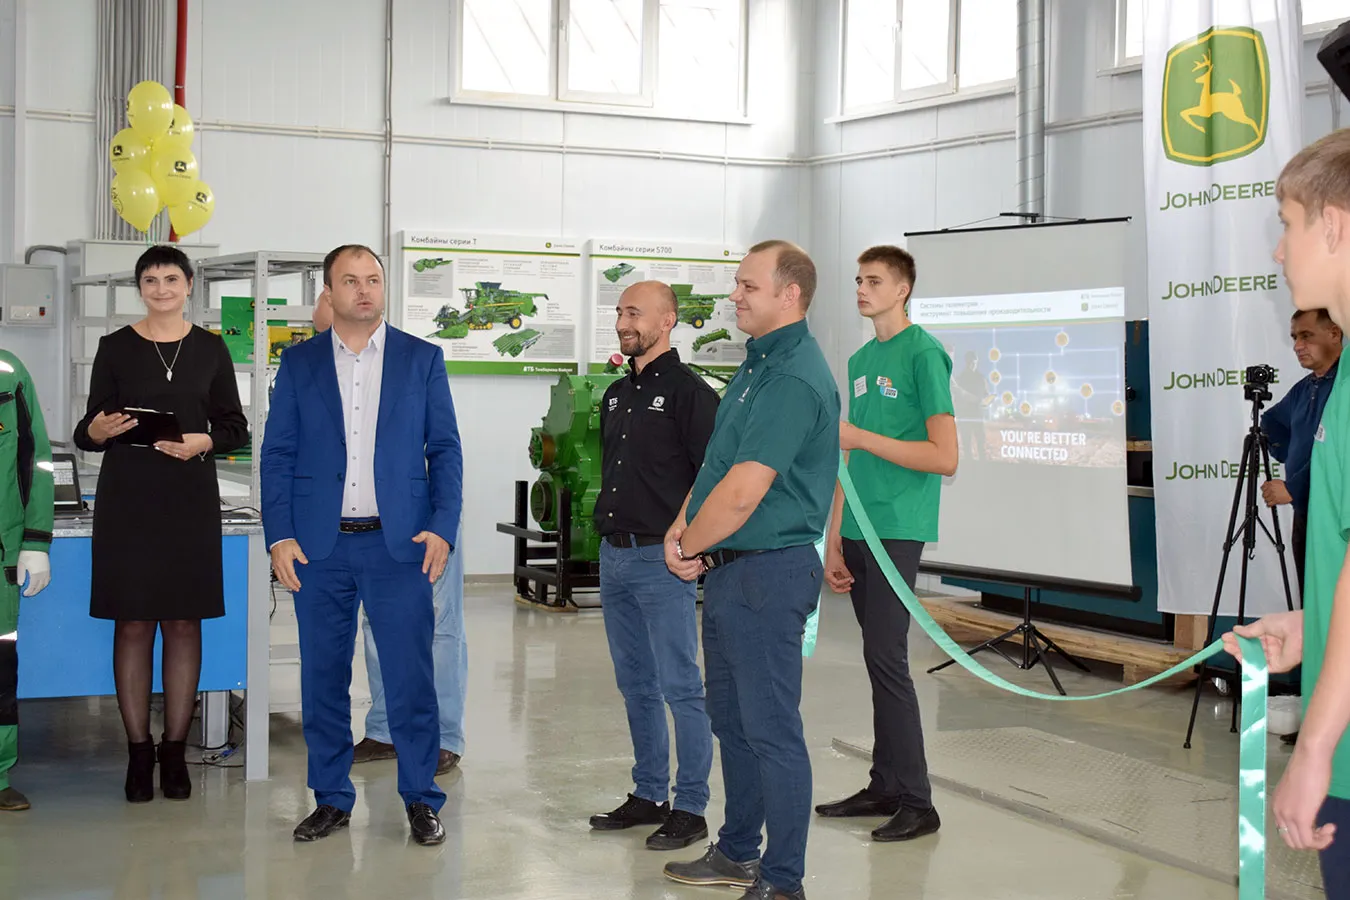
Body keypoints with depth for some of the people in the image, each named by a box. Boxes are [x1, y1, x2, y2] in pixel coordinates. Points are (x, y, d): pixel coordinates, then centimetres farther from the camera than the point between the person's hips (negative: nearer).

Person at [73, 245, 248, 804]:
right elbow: (87, 432, 5)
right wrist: (98, 431, -17)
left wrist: (204, 442, -12)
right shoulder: (116, 347, 4)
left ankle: (175, 751, 10)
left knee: (183, 623, 3)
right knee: (132, 624, 0)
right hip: (127, 499, -1)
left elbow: (236, 426, 7)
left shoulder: (210, 348, 7)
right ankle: (138, 752, 8)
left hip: (190, 499, 1)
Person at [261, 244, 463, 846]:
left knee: (410, 676, -1)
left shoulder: (422, 359, 6)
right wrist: (278, 536, -4)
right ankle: (331, 799, 19)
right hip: (319, 545, 1)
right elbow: (277, 453, 6)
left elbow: (445, 450, 5)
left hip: (399, 544, -1)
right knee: (322, 678, 7)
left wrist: (443, 527, -6)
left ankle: (421, 800, 11)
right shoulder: (299, 362, 8)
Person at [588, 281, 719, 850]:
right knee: (635, 684, 14)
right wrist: (609, 520, 15)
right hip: (614, 554, 8)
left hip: (663, 557, -8)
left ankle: (690, 809, 3)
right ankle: (648, 796, 24)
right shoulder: (616, 395, 16)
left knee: (680, 686, -3)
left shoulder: (688, 392, -8)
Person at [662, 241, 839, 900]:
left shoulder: (794, 379, -20)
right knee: (732, 721, 19)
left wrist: (689, 546, -9)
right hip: (728, 573, 11)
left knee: (772, 731, -3)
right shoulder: (759, 364, 14)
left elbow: (742, 492, -24)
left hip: (767, 573, -11)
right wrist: (682, 526, 1)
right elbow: (716, 462, 17)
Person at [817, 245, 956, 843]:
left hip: (898, 528, -7)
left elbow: (945, 457, -14)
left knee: (886, 657, -9)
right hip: (859, 528, 8)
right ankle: (885, 787, 17)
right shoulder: (860, 360, 16)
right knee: (877, 658, 10)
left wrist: (861, 438, -15)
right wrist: (834, 538, 13)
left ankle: (917, 802, -2)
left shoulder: (923, 353, -8)